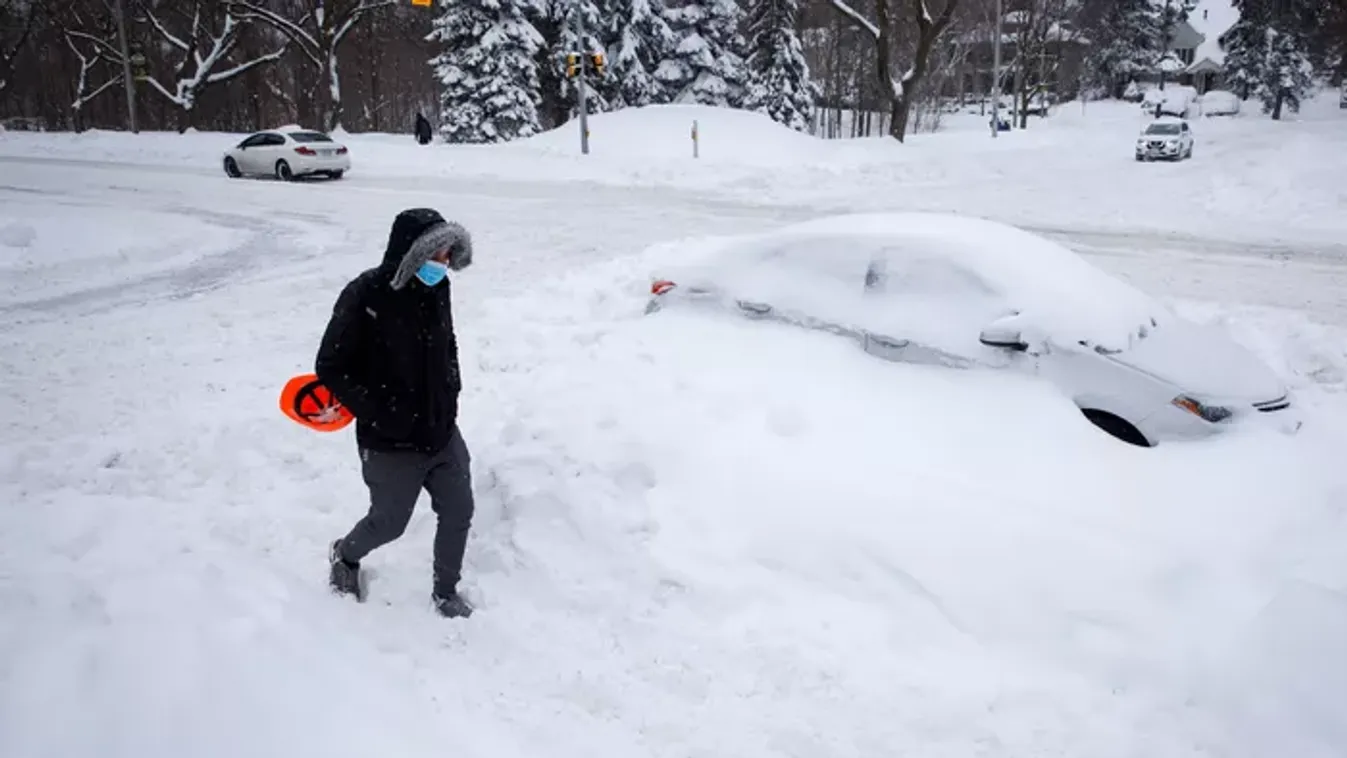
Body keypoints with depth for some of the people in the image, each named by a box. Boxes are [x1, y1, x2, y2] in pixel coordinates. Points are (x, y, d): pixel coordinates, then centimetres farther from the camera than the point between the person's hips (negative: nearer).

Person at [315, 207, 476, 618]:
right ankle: (345, 556, 48)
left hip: (443, 434, 6)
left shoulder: (436, 288, -4)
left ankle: (445, 593, 36)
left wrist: (450, 395, 8)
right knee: (389, 523, 14)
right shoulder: (365, 296, -23)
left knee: (458, 513, 13)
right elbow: (330, 368, -15)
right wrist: (378, 414, -20)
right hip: (390, 444, -5)